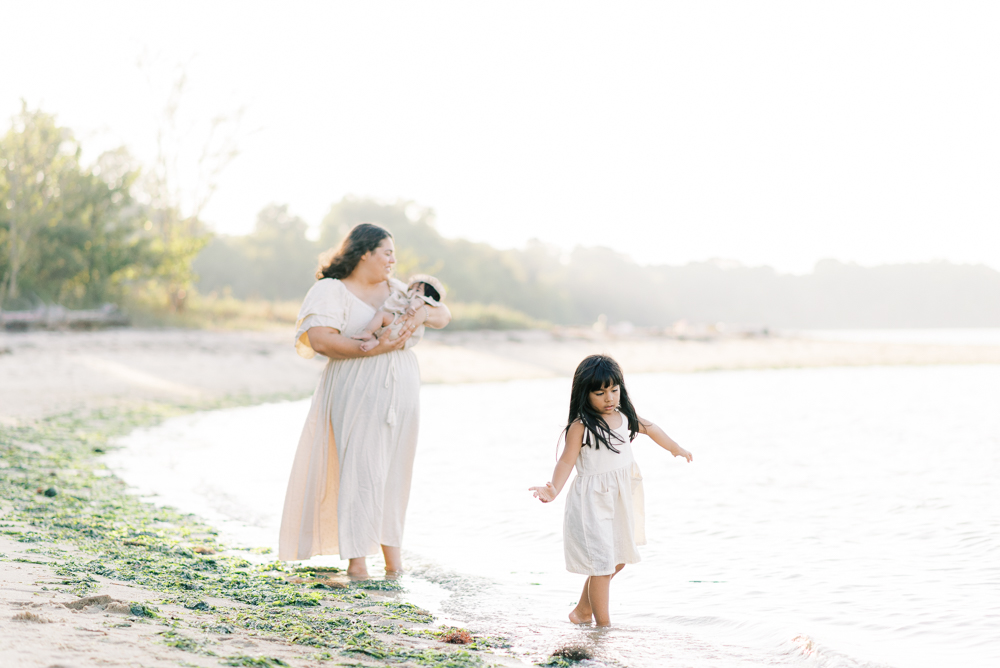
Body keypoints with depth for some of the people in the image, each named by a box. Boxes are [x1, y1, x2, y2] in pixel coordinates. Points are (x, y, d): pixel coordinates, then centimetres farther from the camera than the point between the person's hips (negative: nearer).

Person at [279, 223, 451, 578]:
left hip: (400, 389, 6)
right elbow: (319, 339, -17)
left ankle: (391, 549, 13)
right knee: (361, 468, -9)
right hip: (357, 390, -5)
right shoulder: (332, 290, -2)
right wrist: (372, 349, -23)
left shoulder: (395, 288, 16)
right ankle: (356, 559, -6)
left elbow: (443, 315, 18)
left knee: (394, 468, 6)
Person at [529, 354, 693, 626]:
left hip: (620, 500, 8)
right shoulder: (581, 426, -15)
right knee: (602, 563, -7)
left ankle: (583, 610, 33)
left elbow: (650, 428, 22)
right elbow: (567, 461, -19)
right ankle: (603, 624, 4)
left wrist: (675, 448, 36)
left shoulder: (624, 417, 4)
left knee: (617, 561, 16)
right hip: (593, 502, -7)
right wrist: (553, 490, -35)